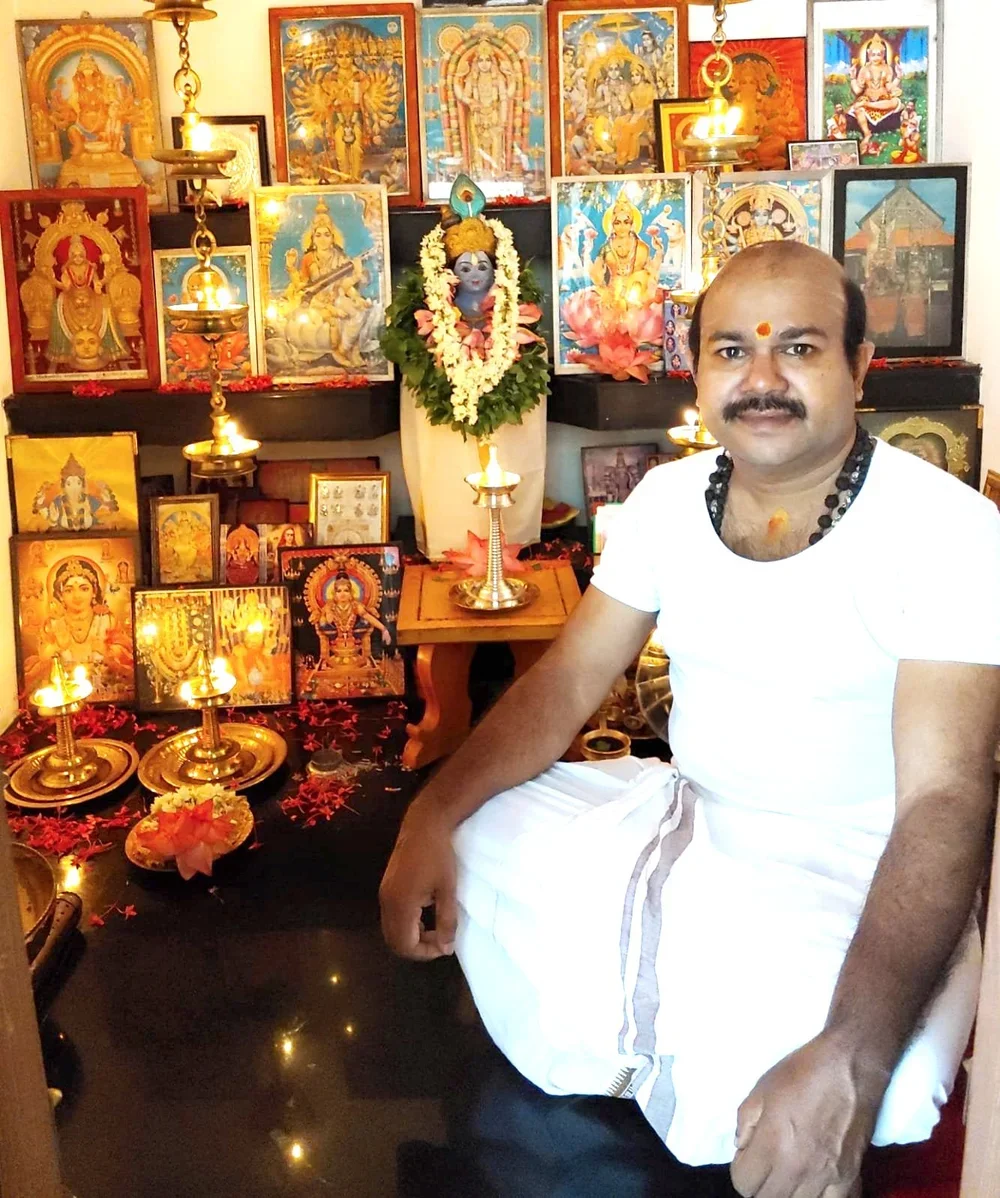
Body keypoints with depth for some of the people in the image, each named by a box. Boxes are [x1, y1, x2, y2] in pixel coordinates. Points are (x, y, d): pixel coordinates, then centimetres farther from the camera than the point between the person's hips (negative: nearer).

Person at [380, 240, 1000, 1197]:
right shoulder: (669, 498, -1)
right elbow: (568, 681, 0)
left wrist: (851, 1060, -38)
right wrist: (431, 813, -17)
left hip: (854, 876, -5)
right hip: (681, 819, 6)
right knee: (467, 848, -5)